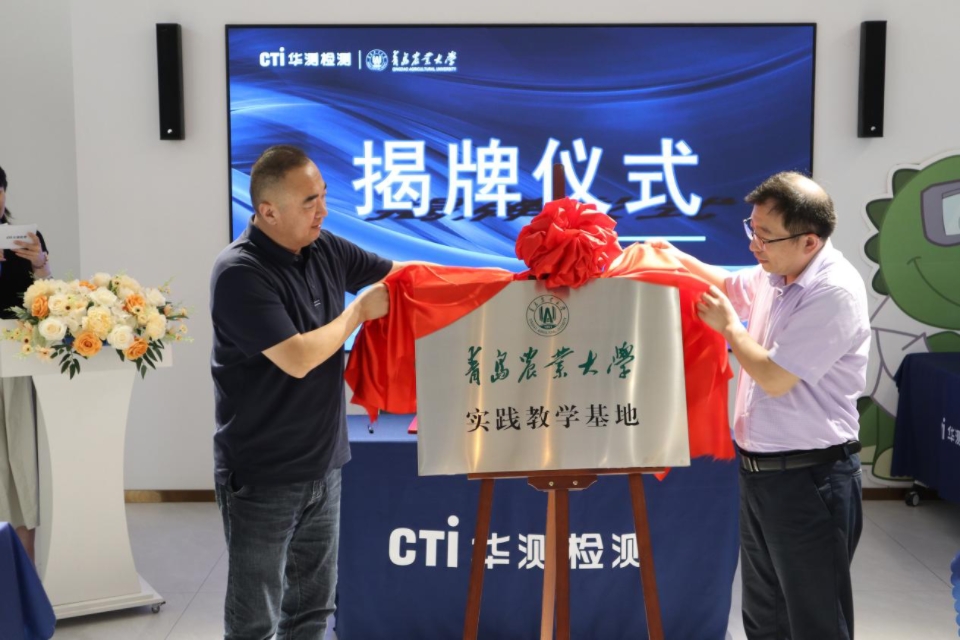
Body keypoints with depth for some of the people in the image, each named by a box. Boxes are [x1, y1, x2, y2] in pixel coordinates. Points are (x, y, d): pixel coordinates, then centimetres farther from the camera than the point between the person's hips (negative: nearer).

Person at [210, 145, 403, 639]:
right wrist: (360, 310, -12)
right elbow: (298, 358, -25)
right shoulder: (239, 274, -20)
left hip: (322, 465, 7)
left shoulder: (324, 249, 2)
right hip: (262, 476, -7)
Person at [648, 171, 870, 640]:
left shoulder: (834, 291, -20)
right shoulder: (774, 275, 5)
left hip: (809, 479, -9)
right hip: (759, 472, 9)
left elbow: (775, 378, -22)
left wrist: (729, 327, -7)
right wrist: (676, 256, 15)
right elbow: (729, 286, 29)